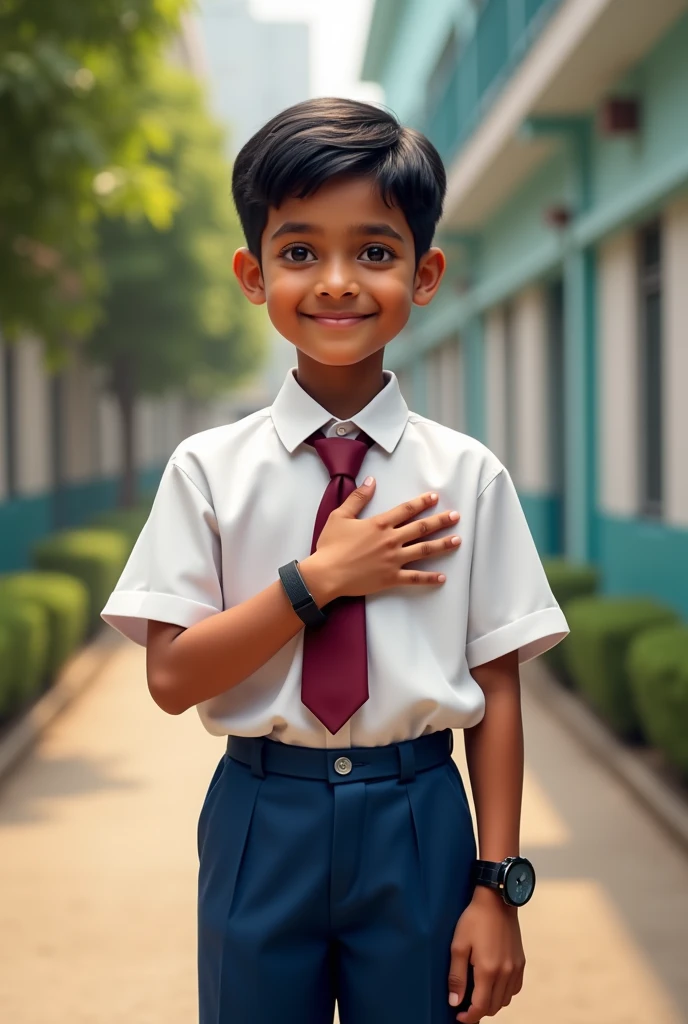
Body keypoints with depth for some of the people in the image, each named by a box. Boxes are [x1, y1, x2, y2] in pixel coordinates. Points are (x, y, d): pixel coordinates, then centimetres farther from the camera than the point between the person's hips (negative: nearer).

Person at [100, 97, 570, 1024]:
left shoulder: (468, 476, -3)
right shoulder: (210, 469, -3)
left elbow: (497, 687, -3)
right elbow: (172, 678, -8)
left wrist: (498, 884, -4)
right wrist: (316, 580, -16)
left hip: (417, 824, 0)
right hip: (262, 819, 0)